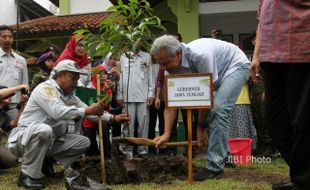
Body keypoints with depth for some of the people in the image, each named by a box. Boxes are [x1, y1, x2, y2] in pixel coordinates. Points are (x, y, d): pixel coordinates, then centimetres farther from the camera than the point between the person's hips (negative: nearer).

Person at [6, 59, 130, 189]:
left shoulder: (70, 97, 9)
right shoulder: (45, 88, -16)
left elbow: (90, 111, 12)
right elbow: (58, 112, -32)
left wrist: (113, 118, 0)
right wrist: (87, 111, -26)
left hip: (49, 141, 8)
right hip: (25, 138, -8)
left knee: (84, 142, -2)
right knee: (44, 130, -40)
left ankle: (46, 159, 9)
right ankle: (27, 175, -23)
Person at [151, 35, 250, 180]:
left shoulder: (200, 55, -38)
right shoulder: (173, 66, -14)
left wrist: (201, 127, -20)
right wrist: (166, 133, -18)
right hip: (220, 72, 8)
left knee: (218, 108, -23)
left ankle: (215, 167, -23)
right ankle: (223, 156, 22)